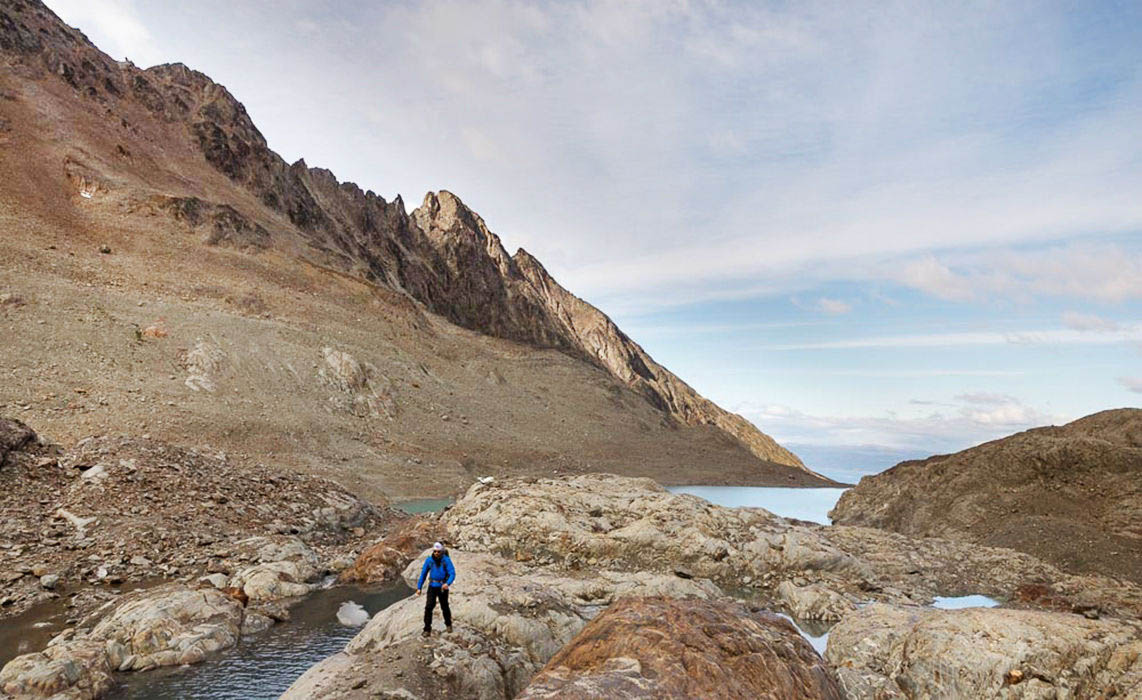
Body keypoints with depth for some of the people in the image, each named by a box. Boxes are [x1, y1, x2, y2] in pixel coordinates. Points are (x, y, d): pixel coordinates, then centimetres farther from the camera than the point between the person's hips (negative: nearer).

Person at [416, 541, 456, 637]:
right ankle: (427, 629, 2)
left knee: (444, 607, 12)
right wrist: (419, 587, 1)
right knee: (428, 607, -9)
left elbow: (452, 574, -19)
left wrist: (447, 583, -37)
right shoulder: (429, 560, -6)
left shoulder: (446, 560, -14)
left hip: (442, 587, -1)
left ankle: (448, 624, 38)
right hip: (432, 586, 1)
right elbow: (423, 574, 2)